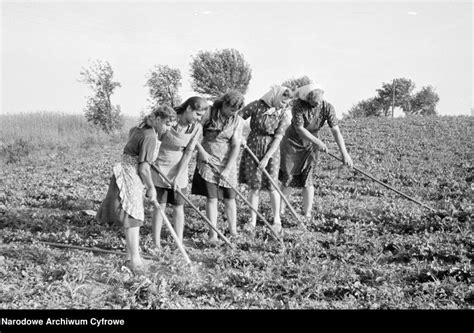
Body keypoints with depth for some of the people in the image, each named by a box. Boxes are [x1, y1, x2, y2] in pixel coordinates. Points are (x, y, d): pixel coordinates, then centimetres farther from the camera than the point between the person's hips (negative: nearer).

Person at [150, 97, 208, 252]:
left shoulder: (197, 128, -9)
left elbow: (188, 153, -9)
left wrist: (178, 176, -13)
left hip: (179, 169, 2)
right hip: (159, 166, -2)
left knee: (178, 207, 6)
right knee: (159, 206, 1)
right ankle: (157, 245, 8)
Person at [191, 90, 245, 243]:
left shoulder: (237, 121, -3)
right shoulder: (209, 113, -9)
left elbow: (236, 146, -6)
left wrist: (227, 168, -12)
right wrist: (201, 150, -13)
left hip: (227, 164, 2)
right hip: (207, 161, -2)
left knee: (229, 199, 6)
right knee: (211, 198, -4)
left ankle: (233, 231, 19)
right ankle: (213, 234, 2)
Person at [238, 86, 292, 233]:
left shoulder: (283, 115, -6)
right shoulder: (257, 105, -9)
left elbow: (277, 138, -9)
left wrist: (267, 158, -15)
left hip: (271, 150, 0)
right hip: (252, 148, 0)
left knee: (271, 186, -1)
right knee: (254, 186, 2)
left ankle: (277, 220, 15)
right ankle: (252, 221, 13)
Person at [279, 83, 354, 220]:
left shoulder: (327, 108, -16)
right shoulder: (298, 105, -23)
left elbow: (336, 130, -19)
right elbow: (299, 128, -24)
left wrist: (344, 153, -26)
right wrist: (317, 142, -32)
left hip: (309, 145, 1)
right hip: (292, 142, -1)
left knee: (307, 179, -8)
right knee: (288, 178, 2)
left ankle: (307, 215, -5)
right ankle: (281, 210, 21)